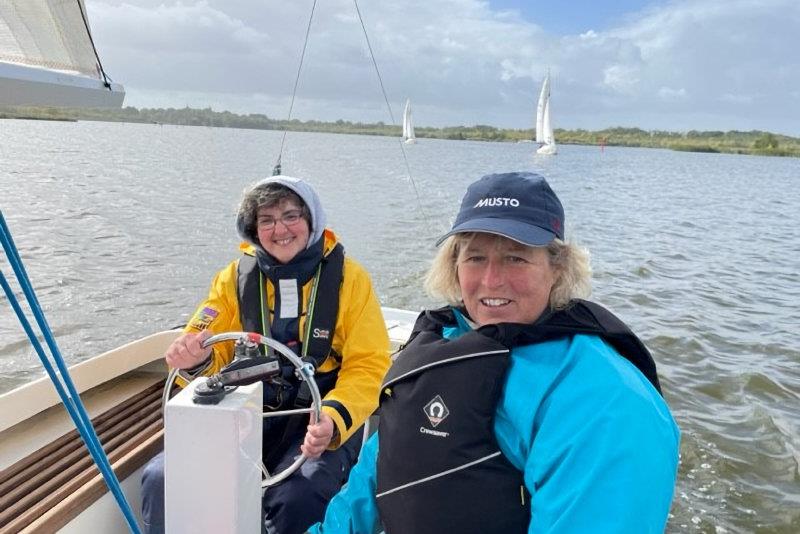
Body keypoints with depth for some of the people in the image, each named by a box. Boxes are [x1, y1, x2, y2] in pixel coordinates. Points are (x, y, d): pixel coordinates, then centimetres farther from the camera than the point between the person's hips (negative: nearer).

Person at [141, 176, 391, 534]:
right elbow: (212, 359, 8)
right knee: (162, 478, -18)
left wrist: (334, 419, -23)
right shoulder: (236, 277, 6)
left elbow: (369, 366, -6)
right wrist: (196, 360, -17)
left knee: (295, 500, -30)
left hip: (319, 422, -2)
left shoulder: (347, 277, -2)